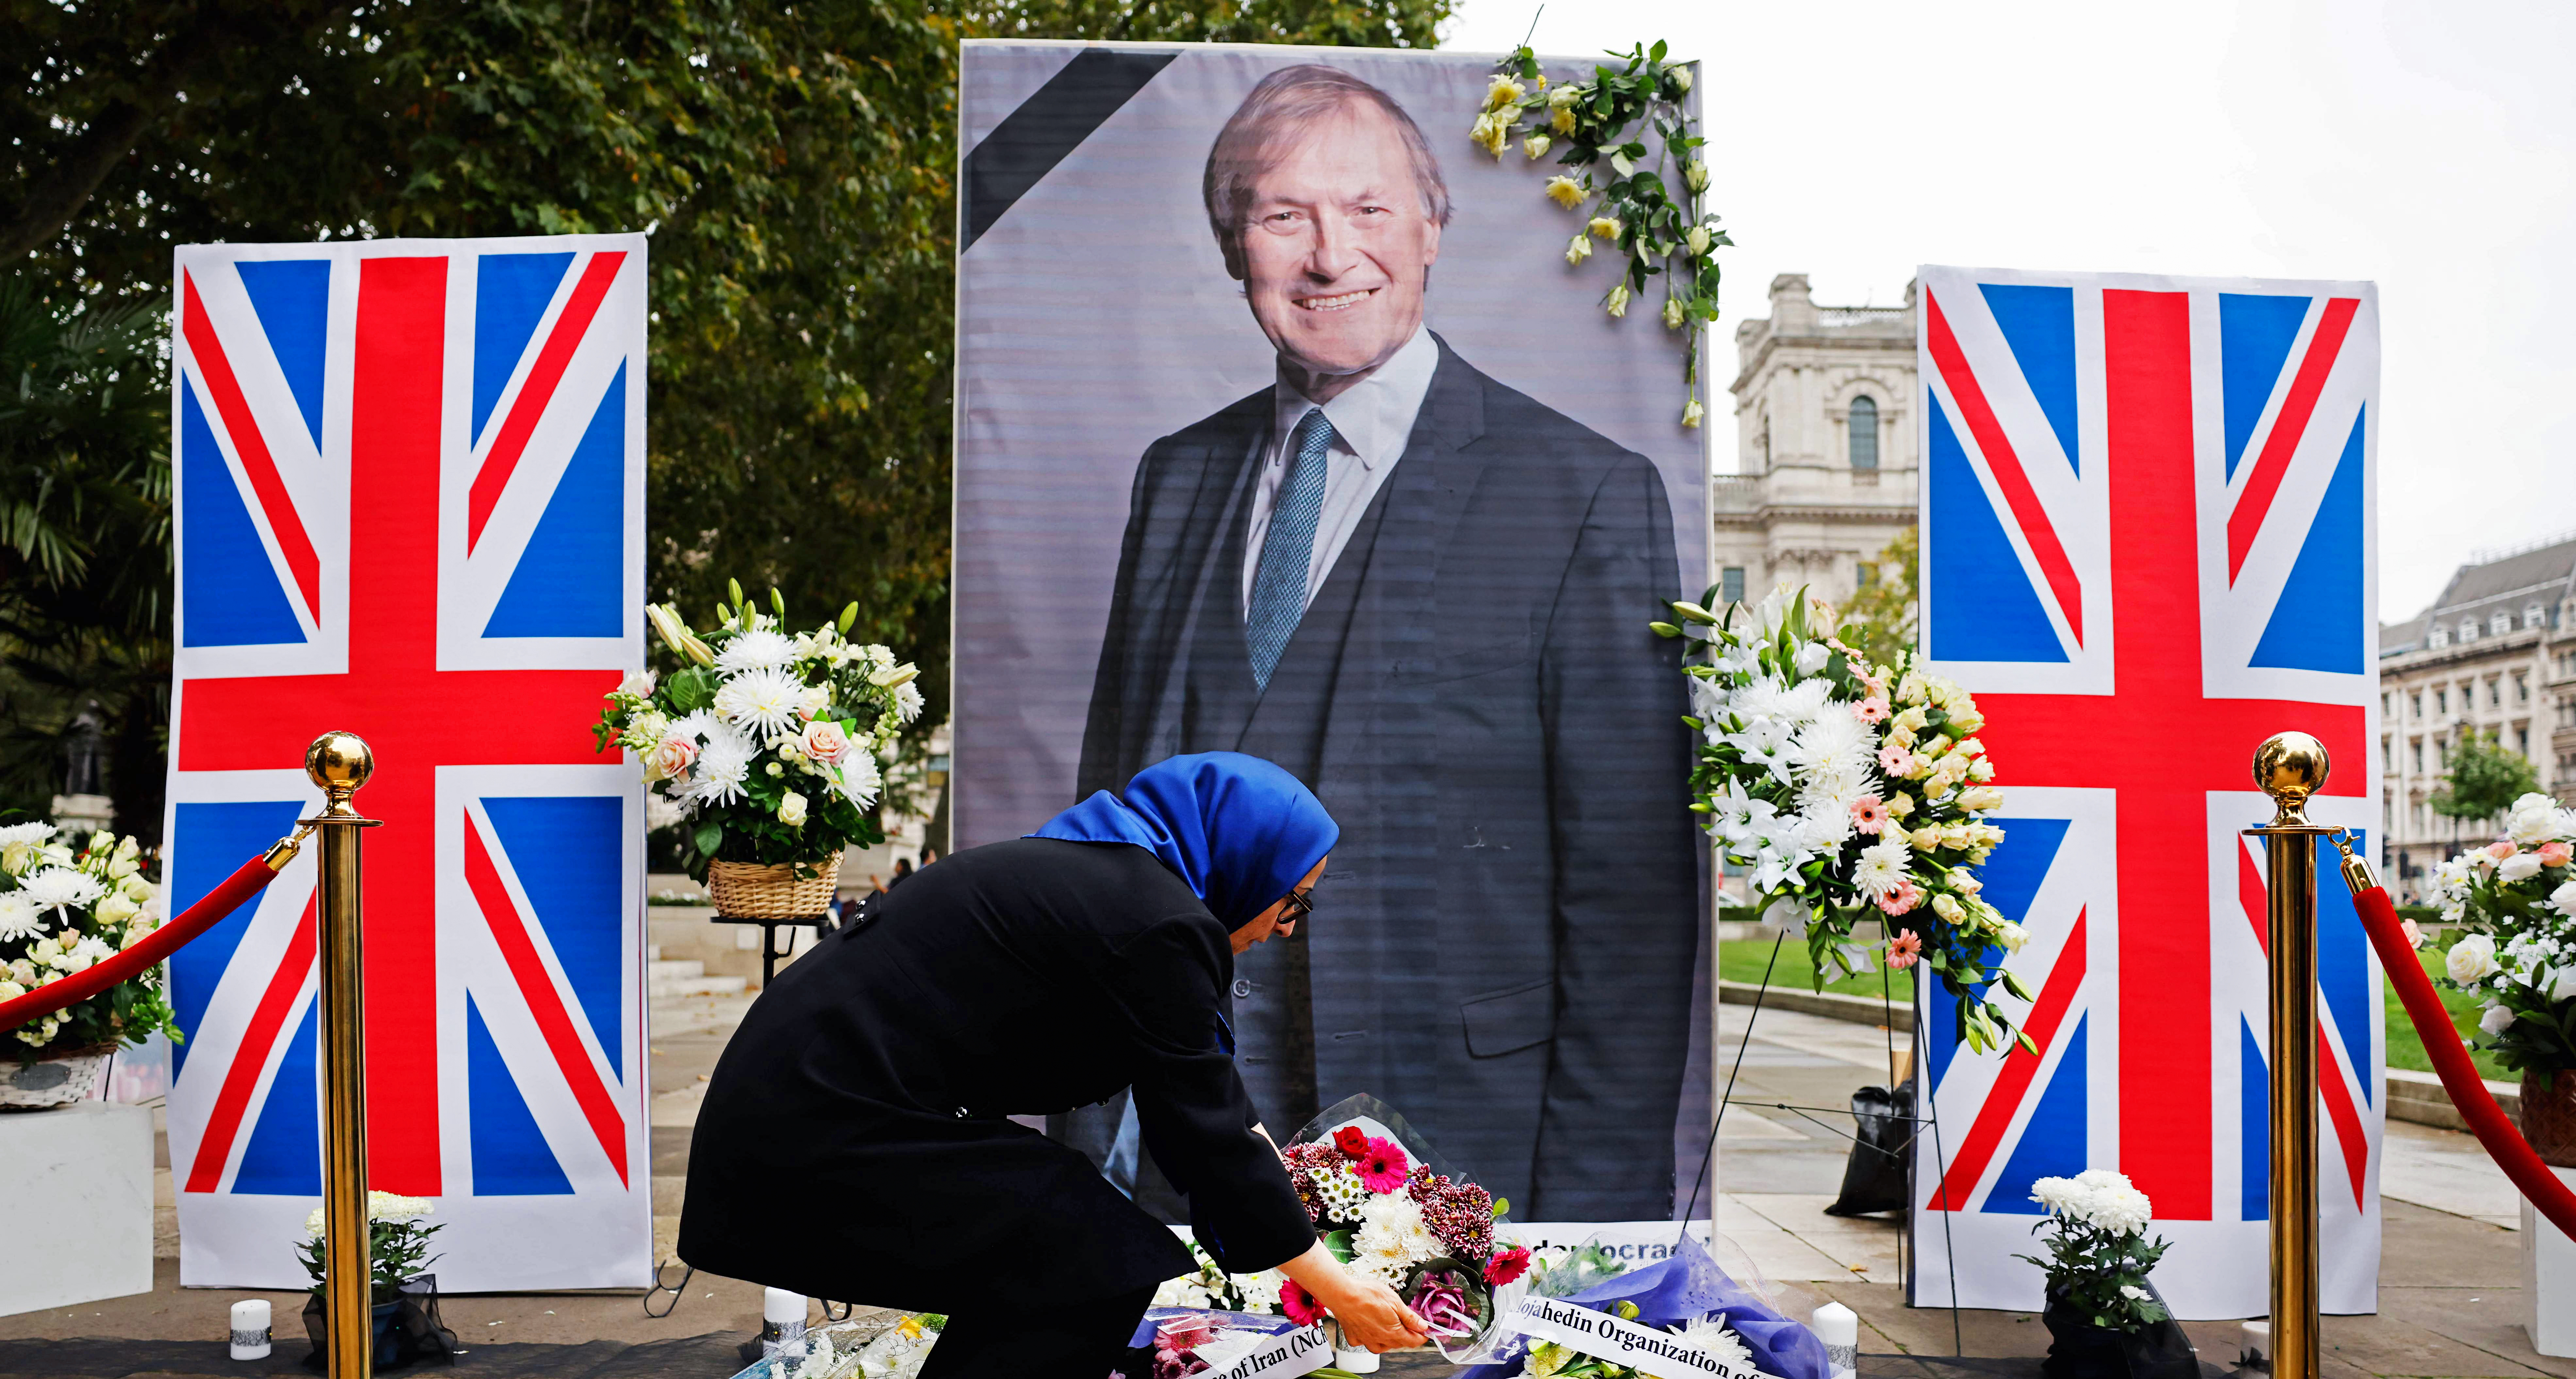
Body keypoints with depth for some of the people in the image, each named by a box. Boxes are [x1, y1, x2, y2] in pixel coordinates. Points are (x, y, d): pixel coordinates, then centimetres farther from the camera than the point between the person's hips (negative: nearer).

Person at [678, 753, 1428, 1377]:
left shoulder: (1097, 869, 15)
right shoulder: (1158, 923, -15)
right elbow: (1204, 1130, -9)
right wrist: (1333, 1284, 0)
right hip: (825, 1133, -10)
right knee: (1106, 1267, -8)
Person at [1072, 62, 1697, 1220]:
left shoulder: (1588, 499, -7)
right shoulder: (1176, 479, 9)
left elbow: (1633, 895, -8)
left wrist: (1590, 1218, -10)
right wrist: (1088, 1135, 8)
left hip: (1446, 1165, -4)